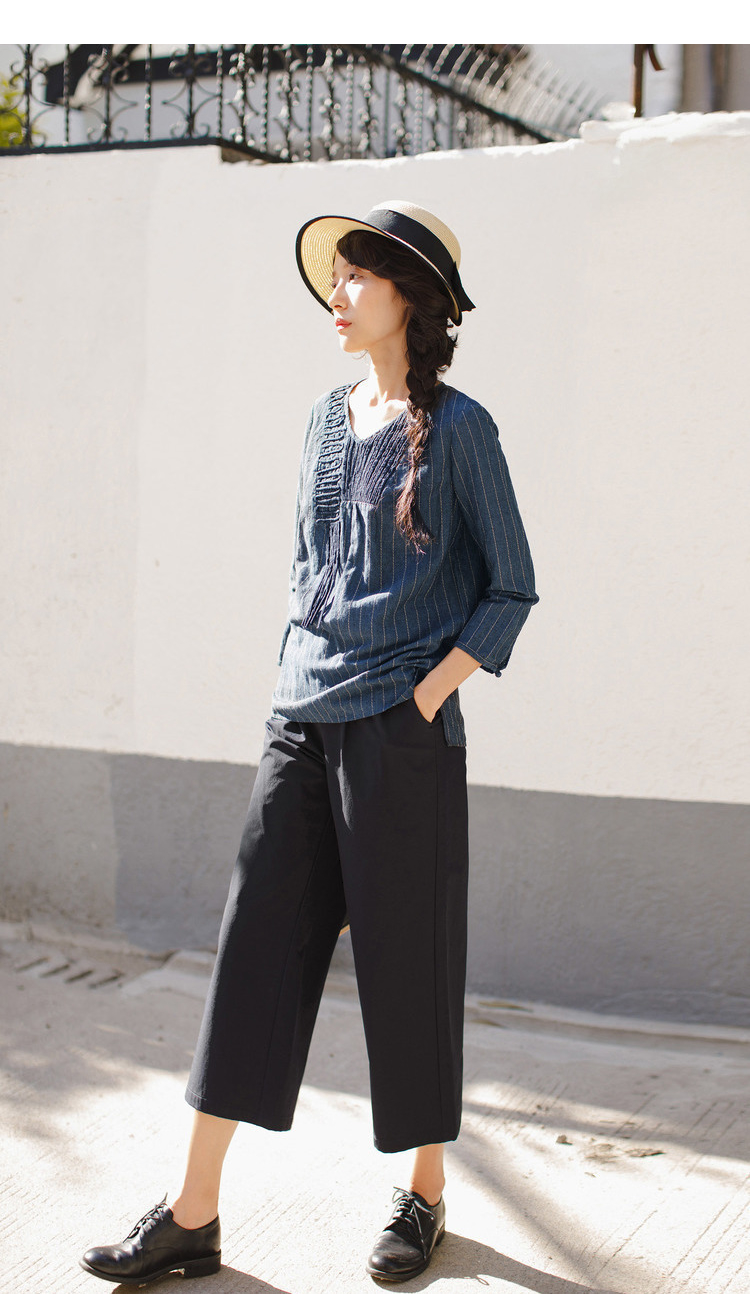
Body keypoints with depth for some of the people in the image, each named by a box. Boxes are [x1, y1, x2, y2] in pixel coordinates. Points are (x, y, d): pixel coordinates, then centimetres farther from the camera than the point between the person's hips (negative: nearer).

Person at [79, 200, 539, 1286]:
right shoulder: (329, 420, 12)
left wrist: (426, 697, -10)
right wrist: (297, 684, 11)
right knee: (255, 948, 3)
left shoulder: (456, 429, -5)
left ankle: (426, 1194, 24)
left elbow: (510, 591, -3)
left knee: (406, 961, 4)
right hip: (301, 725, 6)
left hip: (402, 735, -6)